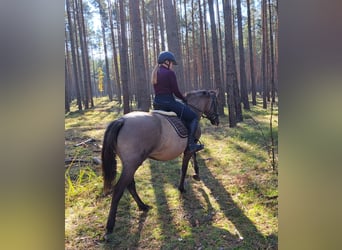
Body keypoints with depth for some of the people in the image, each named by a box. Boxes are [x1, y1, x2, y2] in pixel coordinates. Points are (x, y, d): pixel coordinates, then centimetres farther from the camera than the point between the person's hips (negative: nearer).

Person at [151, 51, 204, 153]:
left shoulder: (155, 73, 14)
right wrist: (184, 98, 7)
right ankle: (191, 144, -9)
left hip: (156, 103, 8)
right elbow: (176, 91, -11)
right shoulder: (170, 73, -10)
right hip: (168, 103, -8)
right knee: (194, 117, 3)